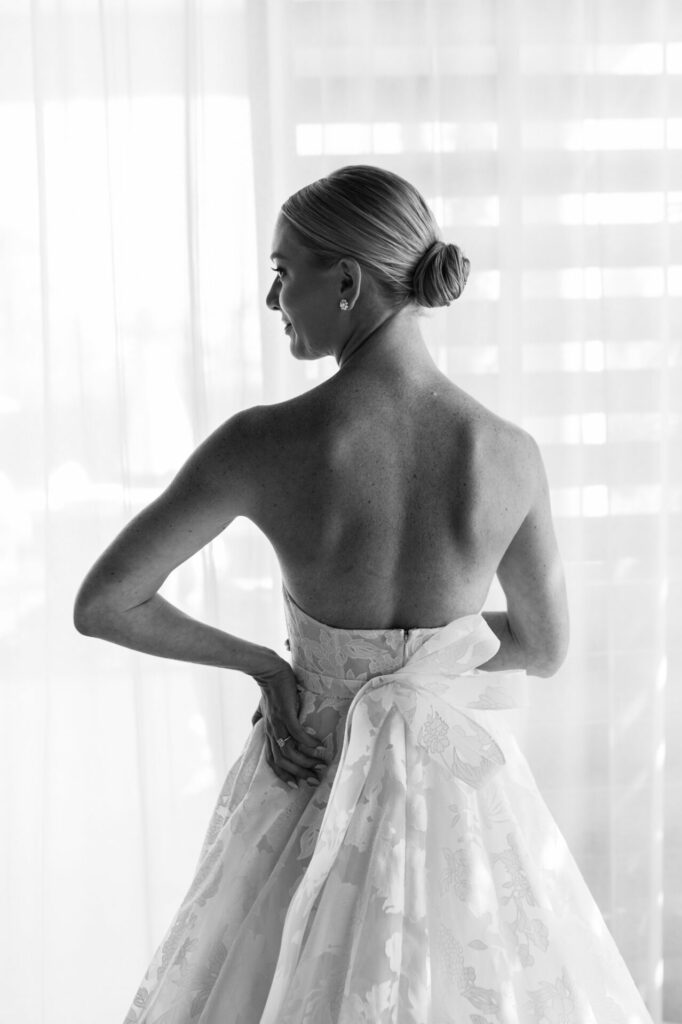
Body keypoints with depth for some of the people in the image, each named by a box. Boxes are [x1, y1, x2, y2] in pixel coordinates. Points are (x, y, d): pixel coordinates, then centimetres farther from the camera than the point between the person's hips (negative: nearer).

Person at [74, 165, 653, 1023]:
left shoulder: (263, 444, -21)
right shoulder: (510, 454, -16)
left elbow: (100, 605, -13)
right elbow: (545, 648, -1)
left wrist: (260, 661, -3)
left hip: (314, 778, -1)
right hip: (461, 789, 1)